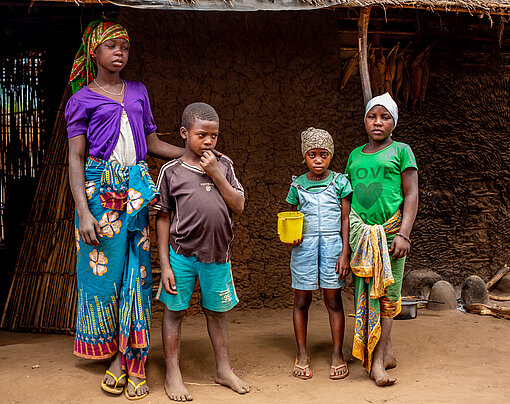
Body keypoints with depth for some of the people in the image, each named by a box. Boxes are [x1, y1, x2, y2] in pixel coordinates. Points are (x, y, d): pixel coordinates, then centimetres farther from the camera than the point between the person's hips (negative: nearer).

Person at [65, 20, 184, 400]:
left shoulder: (139, 92, 17)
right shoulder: (82, 99, 5)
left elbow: (153, 144, 20)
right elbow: (76, 158, -2)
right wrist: (83, 211, -13)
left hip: (136, 190, 3)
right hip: (100, 190, -3)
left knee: (137, 270, 0)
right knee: (105, 268, -1)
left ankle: (134, 360, 8)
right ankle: (116, 356, 13)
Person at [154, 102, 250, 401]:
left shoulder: (224, 165, 5)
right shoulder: (171, 171, -3)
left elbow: (239, 206, -1)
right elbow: (163, 219, -1)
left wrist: (217, 175, -11)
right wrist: (165, 265, -4)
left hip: (217, 254, 2)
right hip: (181, 255, -2)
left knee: (217, 313, 15)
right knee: (174, 312, 8)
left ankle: (224, 369, 30)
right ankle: (173, 374, 22)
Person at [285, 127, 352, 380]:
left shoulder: (339, 182, 1)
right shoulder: (297, 185, 5)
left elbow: (346, 219, 2)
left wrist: (345, 253, -3)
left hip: (332, 243, -1)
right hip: (304, 245, 2)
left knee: (333, 300, 3)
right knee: (301, 300, 6)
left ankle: (337, 355, 16)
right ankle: (302, 355, 19)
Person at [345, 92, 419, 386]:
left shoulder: (401, 151, 5)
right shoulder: (355, 155, 17)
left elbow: (411, 195, -1)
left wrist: (404, 233, -12)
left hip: (390, 229, -4)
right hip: (361, 232, 4)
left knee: (387, 292, -6)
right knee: (366, 292, 1)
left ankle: (377, 360, -6)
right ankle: (387, 353, 12)